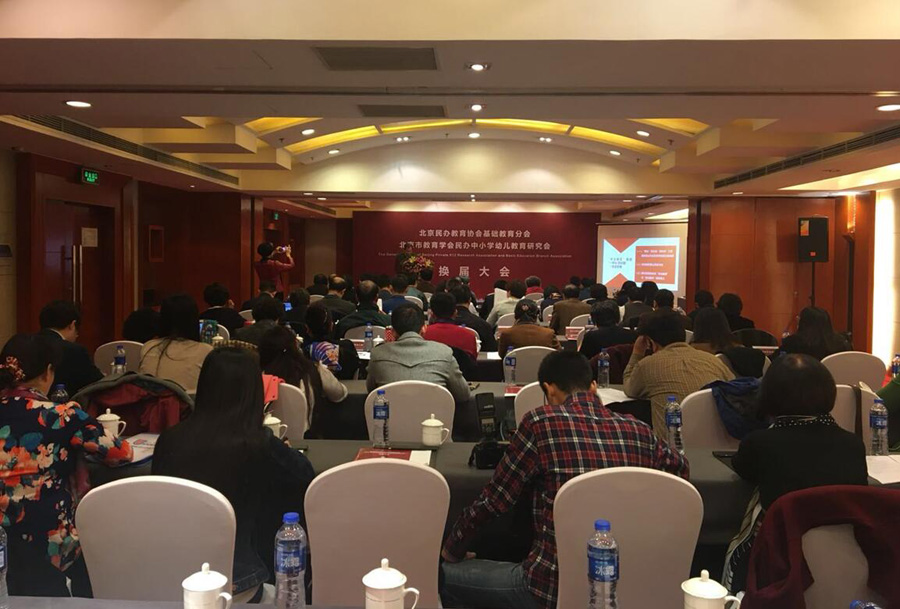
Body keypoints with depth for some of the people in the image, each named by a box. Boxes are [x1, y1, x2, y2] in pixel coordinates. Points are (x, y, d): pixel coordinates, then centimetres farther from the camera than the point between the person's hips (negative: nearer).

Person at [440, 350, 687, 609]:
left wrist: (452, 549, 12)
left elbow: (494, 500, -4)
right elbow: (679, 468, 22)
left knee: (442, 576, 14)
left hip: (554, 588, -6)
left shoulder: (541, 422, -11)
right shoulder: (639, 432, 1)